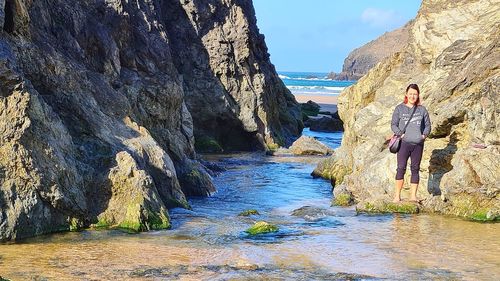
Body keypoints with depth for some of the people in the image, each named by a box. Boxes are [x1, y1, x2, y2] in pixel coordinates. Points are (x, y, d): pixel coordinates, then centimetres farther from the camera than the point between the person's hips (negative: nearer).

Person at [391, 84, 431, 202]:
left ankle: (413, 195, 10)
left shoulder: (422, 110, 10)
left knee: (415, 169, 5)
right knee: (401, 168, -8)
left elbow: (427, 125, 15)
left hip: (418, 144, 3)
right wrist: (400, 134, -11)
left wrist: (424, 135, -2)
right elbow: (393, 124, 3)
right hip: (404, 143, -3)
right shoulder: (399, 108, 4)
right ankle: (397, 195, -5)